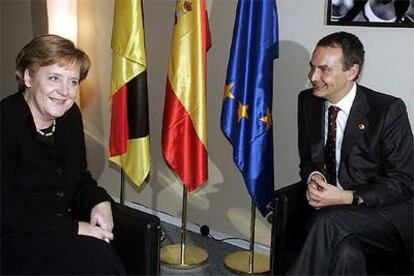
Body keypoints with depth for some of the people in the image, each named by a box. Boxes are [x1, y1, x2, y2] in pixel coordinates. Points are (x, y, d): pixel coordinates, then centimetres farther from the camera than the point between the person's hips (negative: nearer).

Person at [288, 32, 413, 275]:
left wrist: (348, 197, -22)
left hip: (387, 213, -3)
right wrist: (314, 177, -11)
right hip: (331, 208, 3)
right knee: (346, 252, -32)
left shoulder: (389, 110, -12)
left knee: (330, 221, -33)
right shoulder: (308, 101, 3)